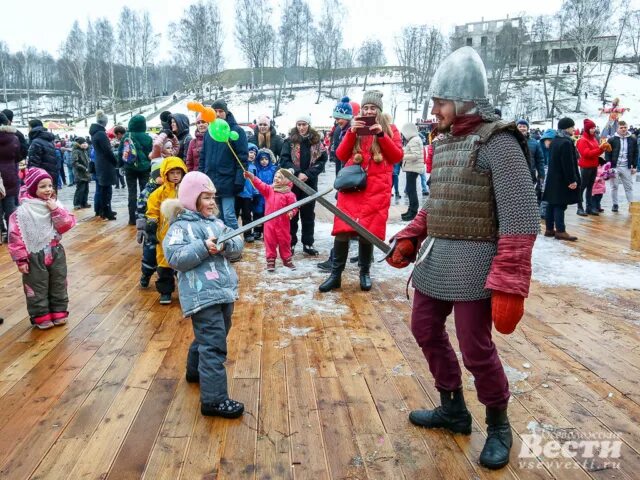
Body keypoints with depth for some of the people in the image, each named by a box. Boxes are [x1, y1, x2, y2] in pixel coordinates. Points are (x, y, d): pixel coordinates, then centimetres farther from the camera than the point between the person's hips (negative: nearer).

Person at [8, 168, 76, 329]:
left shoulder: (55, 205, -1)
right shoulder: (23, 210, -12)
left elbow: (67, 225, -6)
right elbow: (16, 236, -12)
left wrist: (56, 210, -19)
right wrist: (21, 259, -13)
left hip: (55, 253, 4)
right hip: (35, 256, -4)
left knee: (58, 285, 13)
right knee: (37, 288, 8)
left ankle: (59, 312, 27)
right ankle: (41, 317, 21)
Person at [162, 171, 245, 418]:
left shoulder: (216, 222, 15)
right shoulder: (180, 227, -5)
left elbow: (237, 246, 8)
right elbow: (175, 258, -16)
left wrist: (226, 244, -13)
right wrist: (203, 247, -24)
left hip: (224, 291, 8)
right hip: (202, 295, -8)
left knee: (209, 338, 24)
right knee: (214, 344, -11)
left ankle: (195, 371, 47)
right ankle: (214, 400, -7)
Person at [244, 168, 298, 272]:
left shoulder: (289, 194, -8)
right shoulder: (269, 189, 3)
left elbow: (294, 206, -5)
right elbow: (260, 185, -10)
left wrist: (291, 213, -26)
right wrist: (251, 176, -25)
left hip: (282, 223, -3)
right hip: (269, 222, 3)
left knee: (284, 241, 9)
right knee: (269, 241, 7)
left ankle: (287, 259, 25)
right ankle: (270, 261, 18)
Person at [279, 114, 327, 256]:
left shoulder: (317, 141, 3)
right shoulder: (290, 141, 0)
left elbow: (322, 160, -2)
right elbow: (284, 160, -6)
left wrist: (307, 174, -14)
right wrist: (297, 173, -18)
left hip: (310, 183, 2)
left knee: (308, 213, 8)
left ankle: (308, 243, 16)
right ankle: (291, 243, 13)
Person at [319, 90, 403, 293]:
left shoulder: (390, 129, 9)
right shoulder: (355, 127, 14)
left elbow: (398, 157, -1)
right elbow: (341, 155, 5)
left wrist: (381, 135, -11)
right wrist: (351, 133, -9)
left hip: (377, 190, -1)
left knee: (367, 232, 0)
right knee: (342, 230, -5)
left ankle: (364, 273, 19)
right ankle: (336, 275, 4)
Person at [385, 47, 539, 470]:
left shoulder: (498, 143, -15)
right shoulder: (444, 143, 10)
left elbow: (520, 222, -19)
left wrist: (509, 287, -24)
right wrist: (409, 240, 6)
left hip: (472, 263, -8)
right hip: (433, 260, 9)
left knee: (476, 350, 0)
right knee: (426, 330, 17)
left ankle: (498, 426, 27)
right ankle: (453, 409, 37)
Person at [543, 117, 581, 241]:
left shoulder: (554, 141, 12)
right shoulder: (566, 142, -17)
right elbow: (568, 164, -20)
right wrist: (572, 180, -18)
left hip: (553, 178, 9)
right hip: (562, 179, -9)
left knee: (552, 204, 10)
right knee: (560, 205, -6)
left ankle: (549, 229, 16)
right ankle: (560, 231, -3)